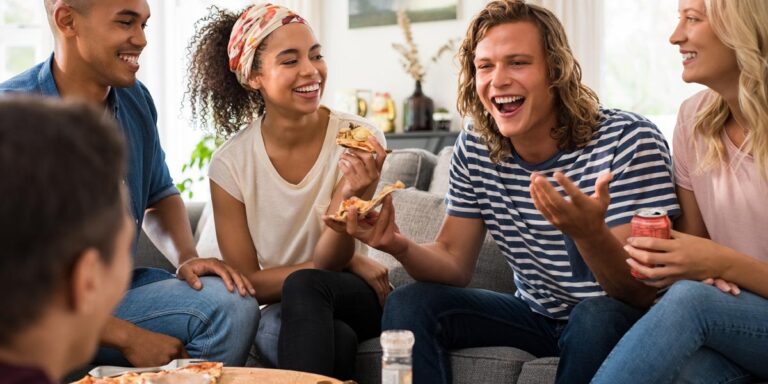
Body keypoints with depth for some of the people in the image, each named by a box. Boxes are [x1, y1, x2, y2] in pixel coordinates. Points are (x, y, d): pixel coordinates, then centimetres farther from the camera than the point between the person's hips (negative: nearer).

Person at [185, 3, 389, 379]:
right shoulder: (230, 164, -8)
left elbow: (328, 262, -13)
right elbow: (247, 282, -6)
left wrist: (348, 195, -33)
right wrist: (349, 261, -14)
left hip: (356, 300, 1)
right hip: (277, 309, 0)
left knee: (305, 287, -33)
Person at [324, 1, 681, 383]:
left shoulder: (629, 141, -21)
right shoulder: (473, 151, -4)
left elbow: (643, 293, -25)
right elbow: (453, 263, -1)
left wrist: (590, 234, -47)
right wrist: (400, 246, -24)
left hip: (615, 321, -4)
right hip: (536, 315, 5)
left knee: (595, 317, -36)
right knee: (408, 304, -11)